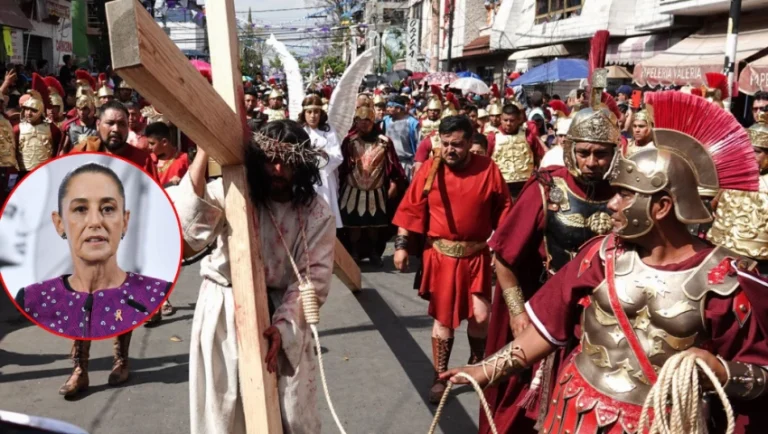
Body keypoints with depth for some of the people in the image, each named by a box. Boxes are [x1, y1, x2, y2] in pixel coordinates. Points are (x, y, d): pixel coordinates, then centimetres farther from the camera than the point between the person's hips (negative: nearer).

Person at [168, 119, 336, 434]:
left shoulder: (317, 214, -8)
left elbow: (313, 278, -9)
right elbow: (190, 230, -29)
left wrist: (283, 325, -21)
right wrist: (204, 151, -32)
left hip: (283, 311, 1)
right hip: (226, 311, 0)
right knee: (221, 408, 11)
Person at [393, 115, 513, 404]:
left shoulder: (488, 169, -5)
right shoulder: (430, 169, -6)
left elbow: (503, 212, 0)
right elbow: (411, 209, -3)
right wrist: (401, 245, -6)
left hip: (476, 256, 1)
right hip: (440, 255, 0)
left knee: (480, 317, 2)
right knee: (443, 318, 7)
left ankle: (477, 365, 32)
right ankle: (440, 377, 23)